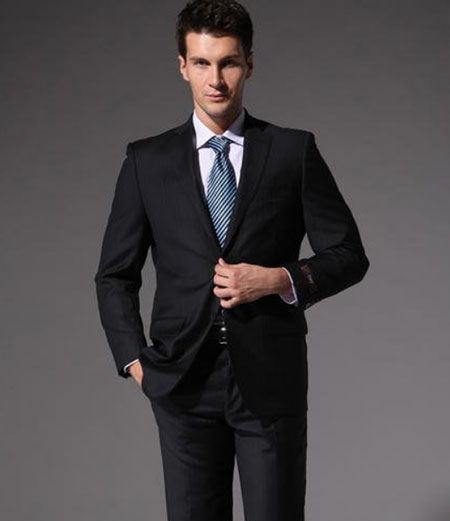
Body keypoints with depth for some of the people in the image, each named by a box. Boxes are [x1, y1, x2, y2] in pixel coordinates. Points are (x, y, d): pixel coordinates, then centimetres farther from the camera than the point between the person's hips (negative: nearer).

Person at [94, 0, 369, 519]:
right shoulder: (147, 161, 6)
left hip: (271, 380, -1)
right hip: (184, 381, 1)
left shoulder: (294, 151, 3)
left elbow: (348, 255, 5)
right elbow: (115, 275, 10)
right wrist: (135, 361, 0)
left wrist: (280, 279, -11)